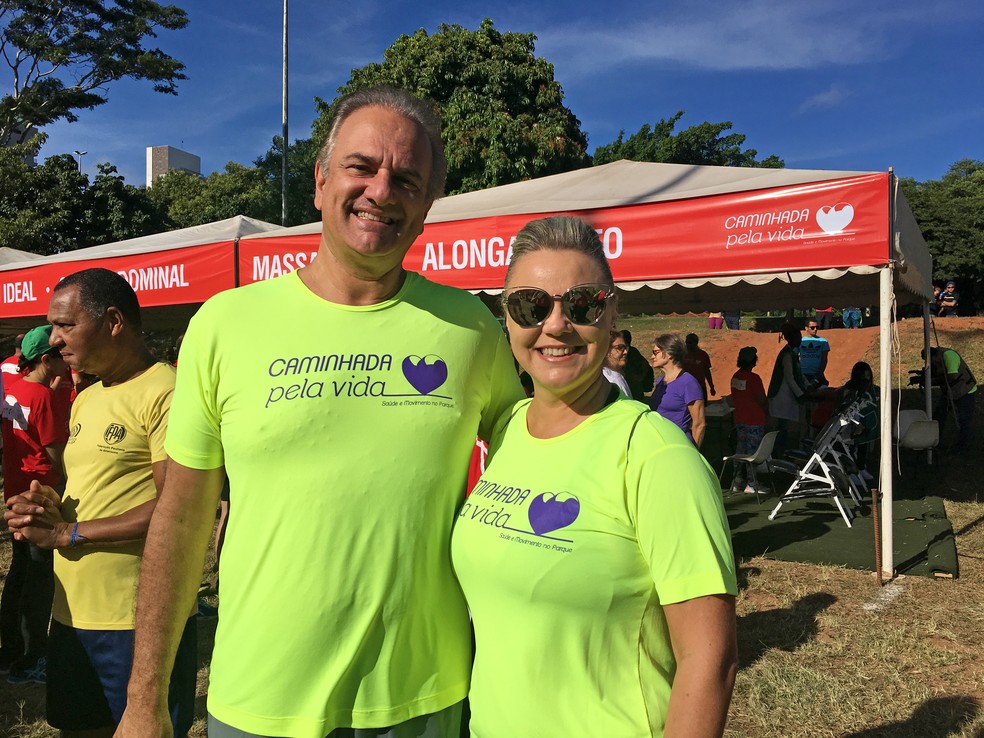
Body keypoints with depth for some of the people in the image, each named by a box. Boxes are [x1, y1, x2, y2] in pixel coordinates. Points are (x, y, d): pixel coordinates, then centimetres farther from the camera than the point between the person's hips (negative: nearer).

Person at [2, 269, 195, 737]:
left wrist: (67, 534, -14)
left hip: (139, 622, -8)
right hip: (71, 613, 9)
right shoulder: (85, 400, 15)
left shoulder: (167, 392, -15)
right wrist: (47, 510, -1)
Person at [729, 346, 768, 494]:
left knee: (740, 449, 14)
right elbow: (762, 400, -16)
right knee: (753, 451, 0)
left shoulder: (735, 377, 3)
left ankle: (737, 483, 19)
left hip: (739, 419, 7)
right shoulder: (753, 378, -18)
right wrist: (766, 412, 1)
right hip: (755, 421, -7)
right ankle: (752, 484, 5)